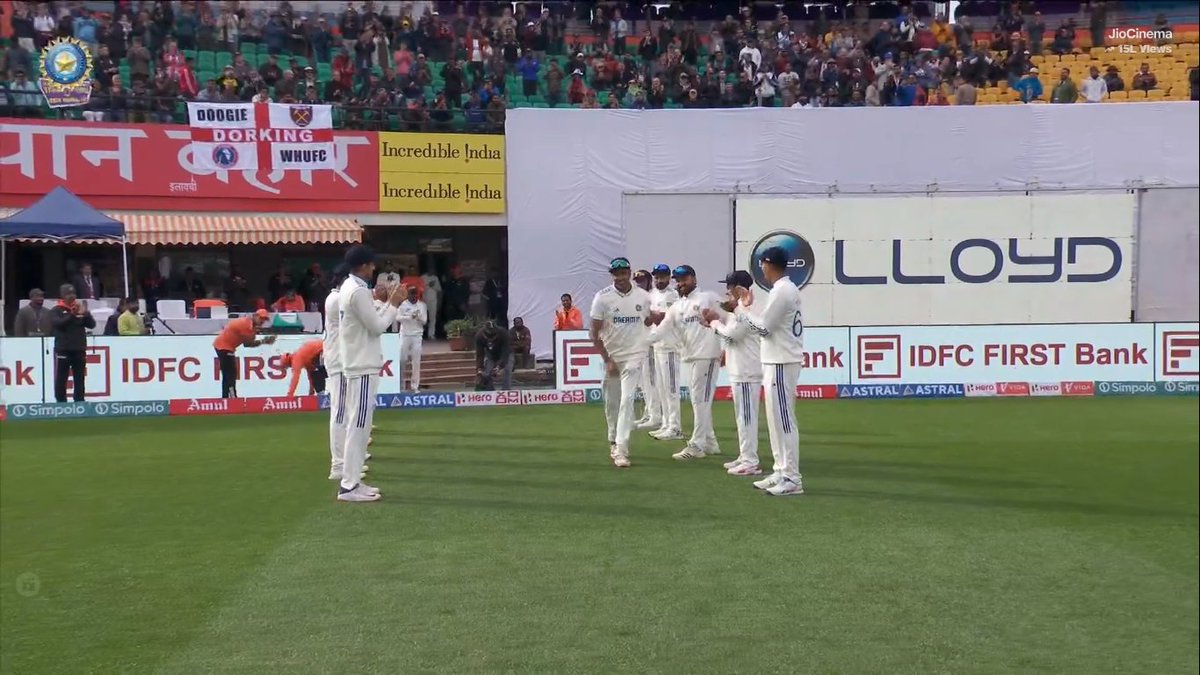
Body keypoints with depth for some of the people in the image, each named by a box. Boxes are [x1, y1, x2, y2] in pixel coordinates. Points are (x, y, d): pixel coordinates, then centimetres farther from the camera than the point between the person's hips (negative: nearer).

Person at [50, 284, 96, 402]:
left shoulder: (80, 307, 11)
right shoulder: (56, 310, 0)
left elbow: (92, 325, 4)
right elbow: (58, 323, -18)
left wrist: (86, 314, -15)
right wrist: (72, 315, -29)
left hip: (79, 349, 4)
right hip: (62, 350, -4)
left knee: (79, 379, 7)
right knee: (61, 379, -1)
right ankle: (61, 404, 6)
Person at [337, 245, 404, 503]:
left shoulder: (349, 288, 15)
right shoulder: (358, 291, -17)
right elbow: (377, 326, -15)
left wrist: (389, 303, 13)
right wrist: (394, 304, -5)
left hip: (357, 365, 11)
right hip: (363, 367, -11)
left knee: (357, 425, 12)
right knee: (358, 426, -9)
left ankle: (351, 480, 17)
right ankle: (349, 486, -7)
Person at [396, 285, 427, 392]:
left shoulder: (422, 305, 5)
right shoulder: (403, 304, 1)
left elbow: (424, 321, 2)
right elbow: (397, 317, -8)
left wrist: (419, 316, -17)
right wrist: (410, 317, -20)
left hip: (417, 335, 1)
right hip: (405, 335, -1)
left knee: (416, 361, -2)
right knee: (401, 360, 0)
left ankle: (415, 386, 1)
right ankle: (401, 384, 12)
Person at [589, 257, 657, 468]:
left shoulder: (643, 296, 1)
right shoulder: (603, 297, -7)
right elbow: (595, 333, -7)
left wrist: (661, 316, 2)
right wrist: (607, 360, -12)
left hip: (634, 355, 0)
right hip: (611, 356, 0)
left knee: (627, 399, -11)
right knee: (611, 401, 9)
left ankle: (621, 450, -13)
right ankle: (614, 441, 31)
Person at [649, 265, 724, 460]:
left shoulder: (709, 298, -2)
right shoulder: (676, 308, 14)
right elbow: (659, 330, 5)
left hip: (707, 356, -7)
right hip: (689, 358, 7)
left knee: (701, 400, -6)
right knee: (698, 401, 11)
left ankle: (697, 445, -4)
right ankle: (709, 443, 20)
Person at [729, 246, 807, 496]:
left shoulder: (781, 290, -16)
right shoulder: (786, 289, 16)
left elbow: (764, 328, -16)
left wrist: (741, 309, -7)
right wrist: (749, 306, 15)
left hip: (781, 363, -11)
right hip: (778, 361, 11)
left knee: (783, 420, -8)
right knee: (777, 419, 15)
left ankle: (792, 478, -5)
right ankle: (782, 472, 21)